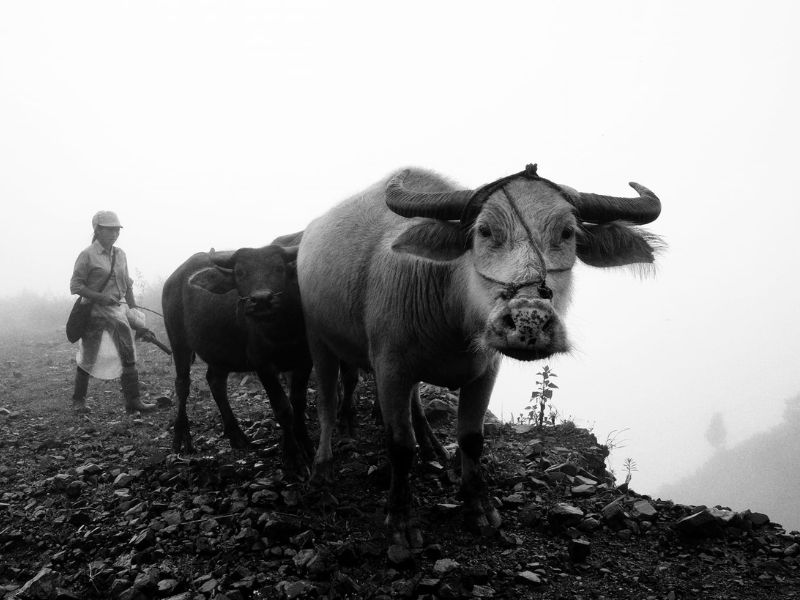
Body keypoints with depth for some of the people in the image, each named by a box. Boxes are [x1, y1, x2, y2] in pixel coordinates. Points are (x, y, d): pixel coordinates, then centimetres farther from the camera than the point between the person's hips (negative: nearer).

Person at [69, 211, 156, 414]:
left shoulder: (120, 254, 9)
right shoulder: (87, 256, -9)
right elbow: (75, 286, -10)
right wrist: (101, 297, -20)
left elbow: (127, 284, 16)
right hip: (94, 313, -5)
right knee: (88, 358, 4)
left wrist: (134, 309, 12)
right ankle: (78, 401, 19)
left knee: (129, 356, -1)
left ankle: (133, 401, 3)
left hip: (117, 311, 5)